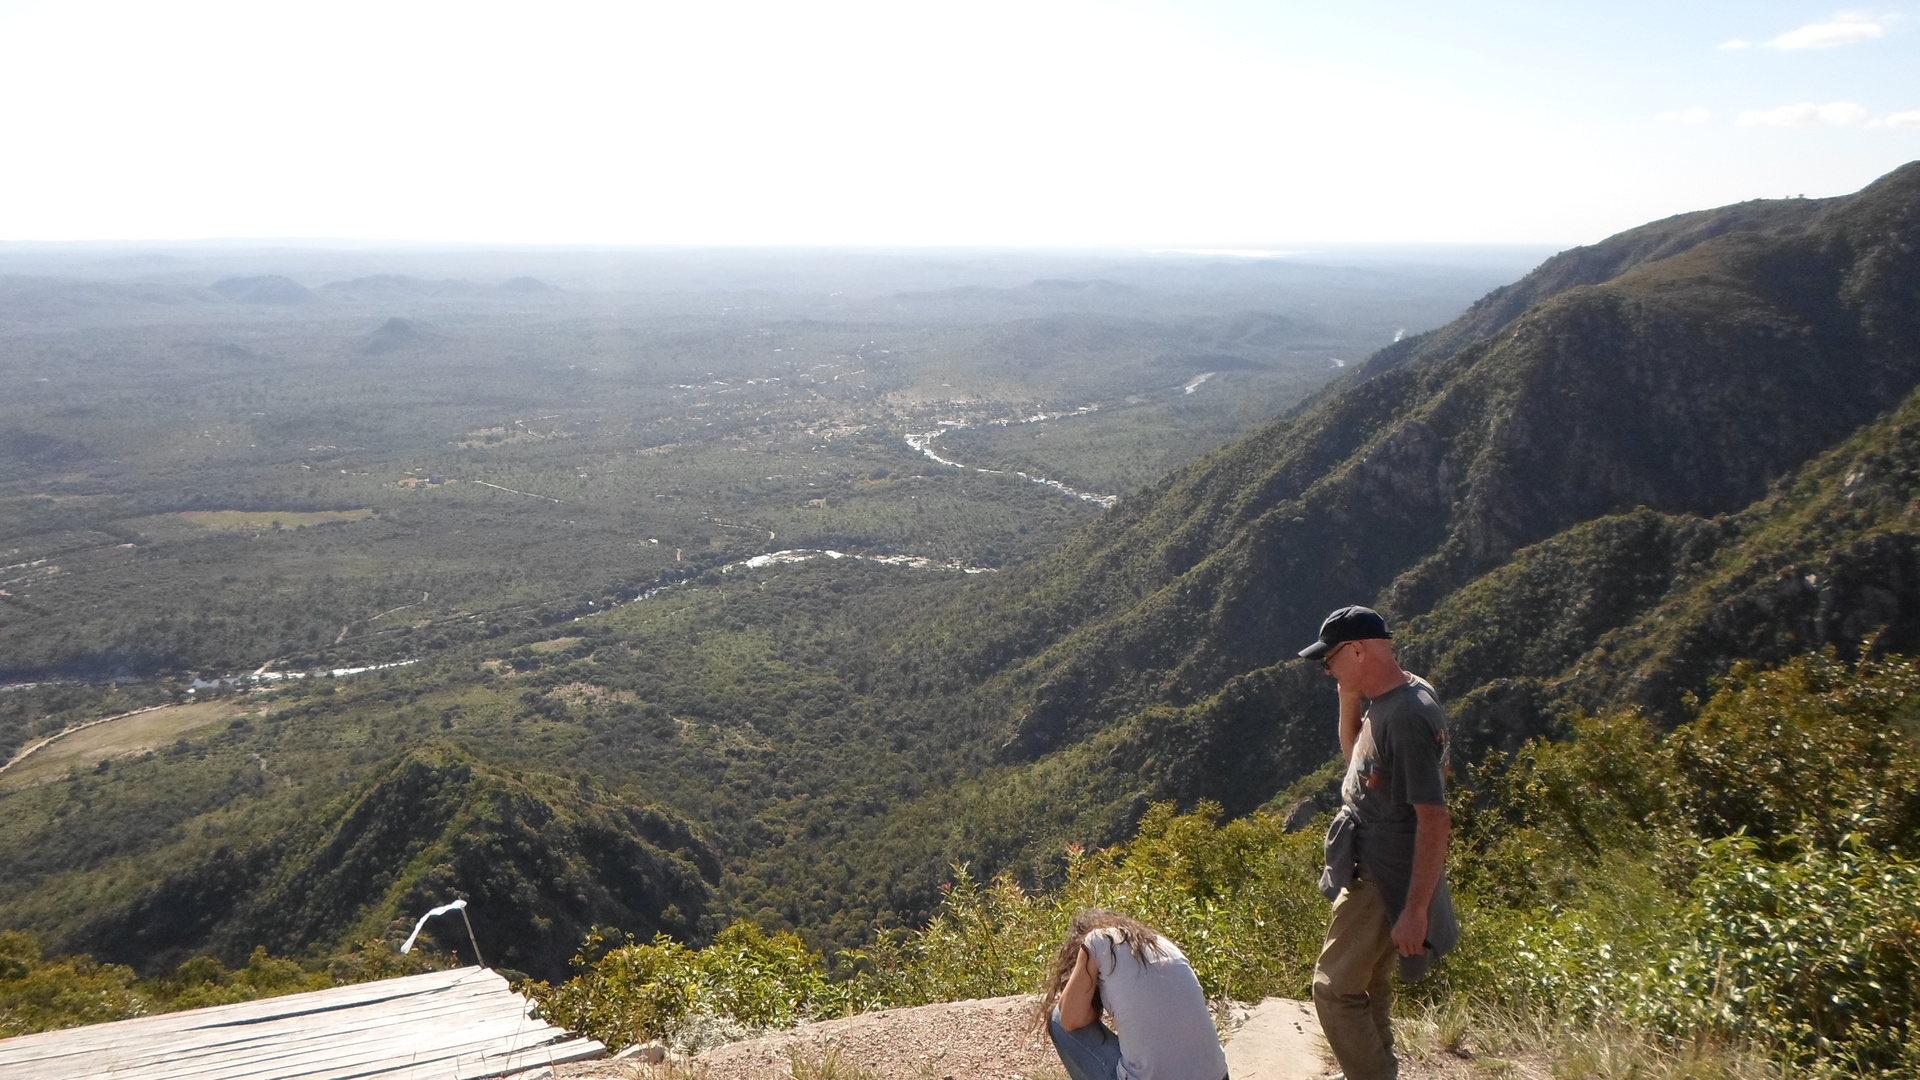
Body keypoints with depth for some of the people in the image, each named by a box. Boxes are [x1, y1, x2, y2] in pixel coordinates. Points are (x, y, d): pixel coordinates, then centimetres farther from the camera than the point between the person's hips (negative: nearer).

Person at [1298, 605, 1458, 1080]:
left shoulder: (1409, 715, -26)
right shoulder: (1382, 701, 4)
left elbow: (1434, 818, -27)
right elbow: (1355, 756, 21)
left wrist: (1416, 909, -26)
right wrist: (1349, 698, 4)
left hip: (1386, 879, -10)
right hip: (1371, 869, 10)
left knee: (1334, 988, -6)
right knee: (1369, 983, 22)